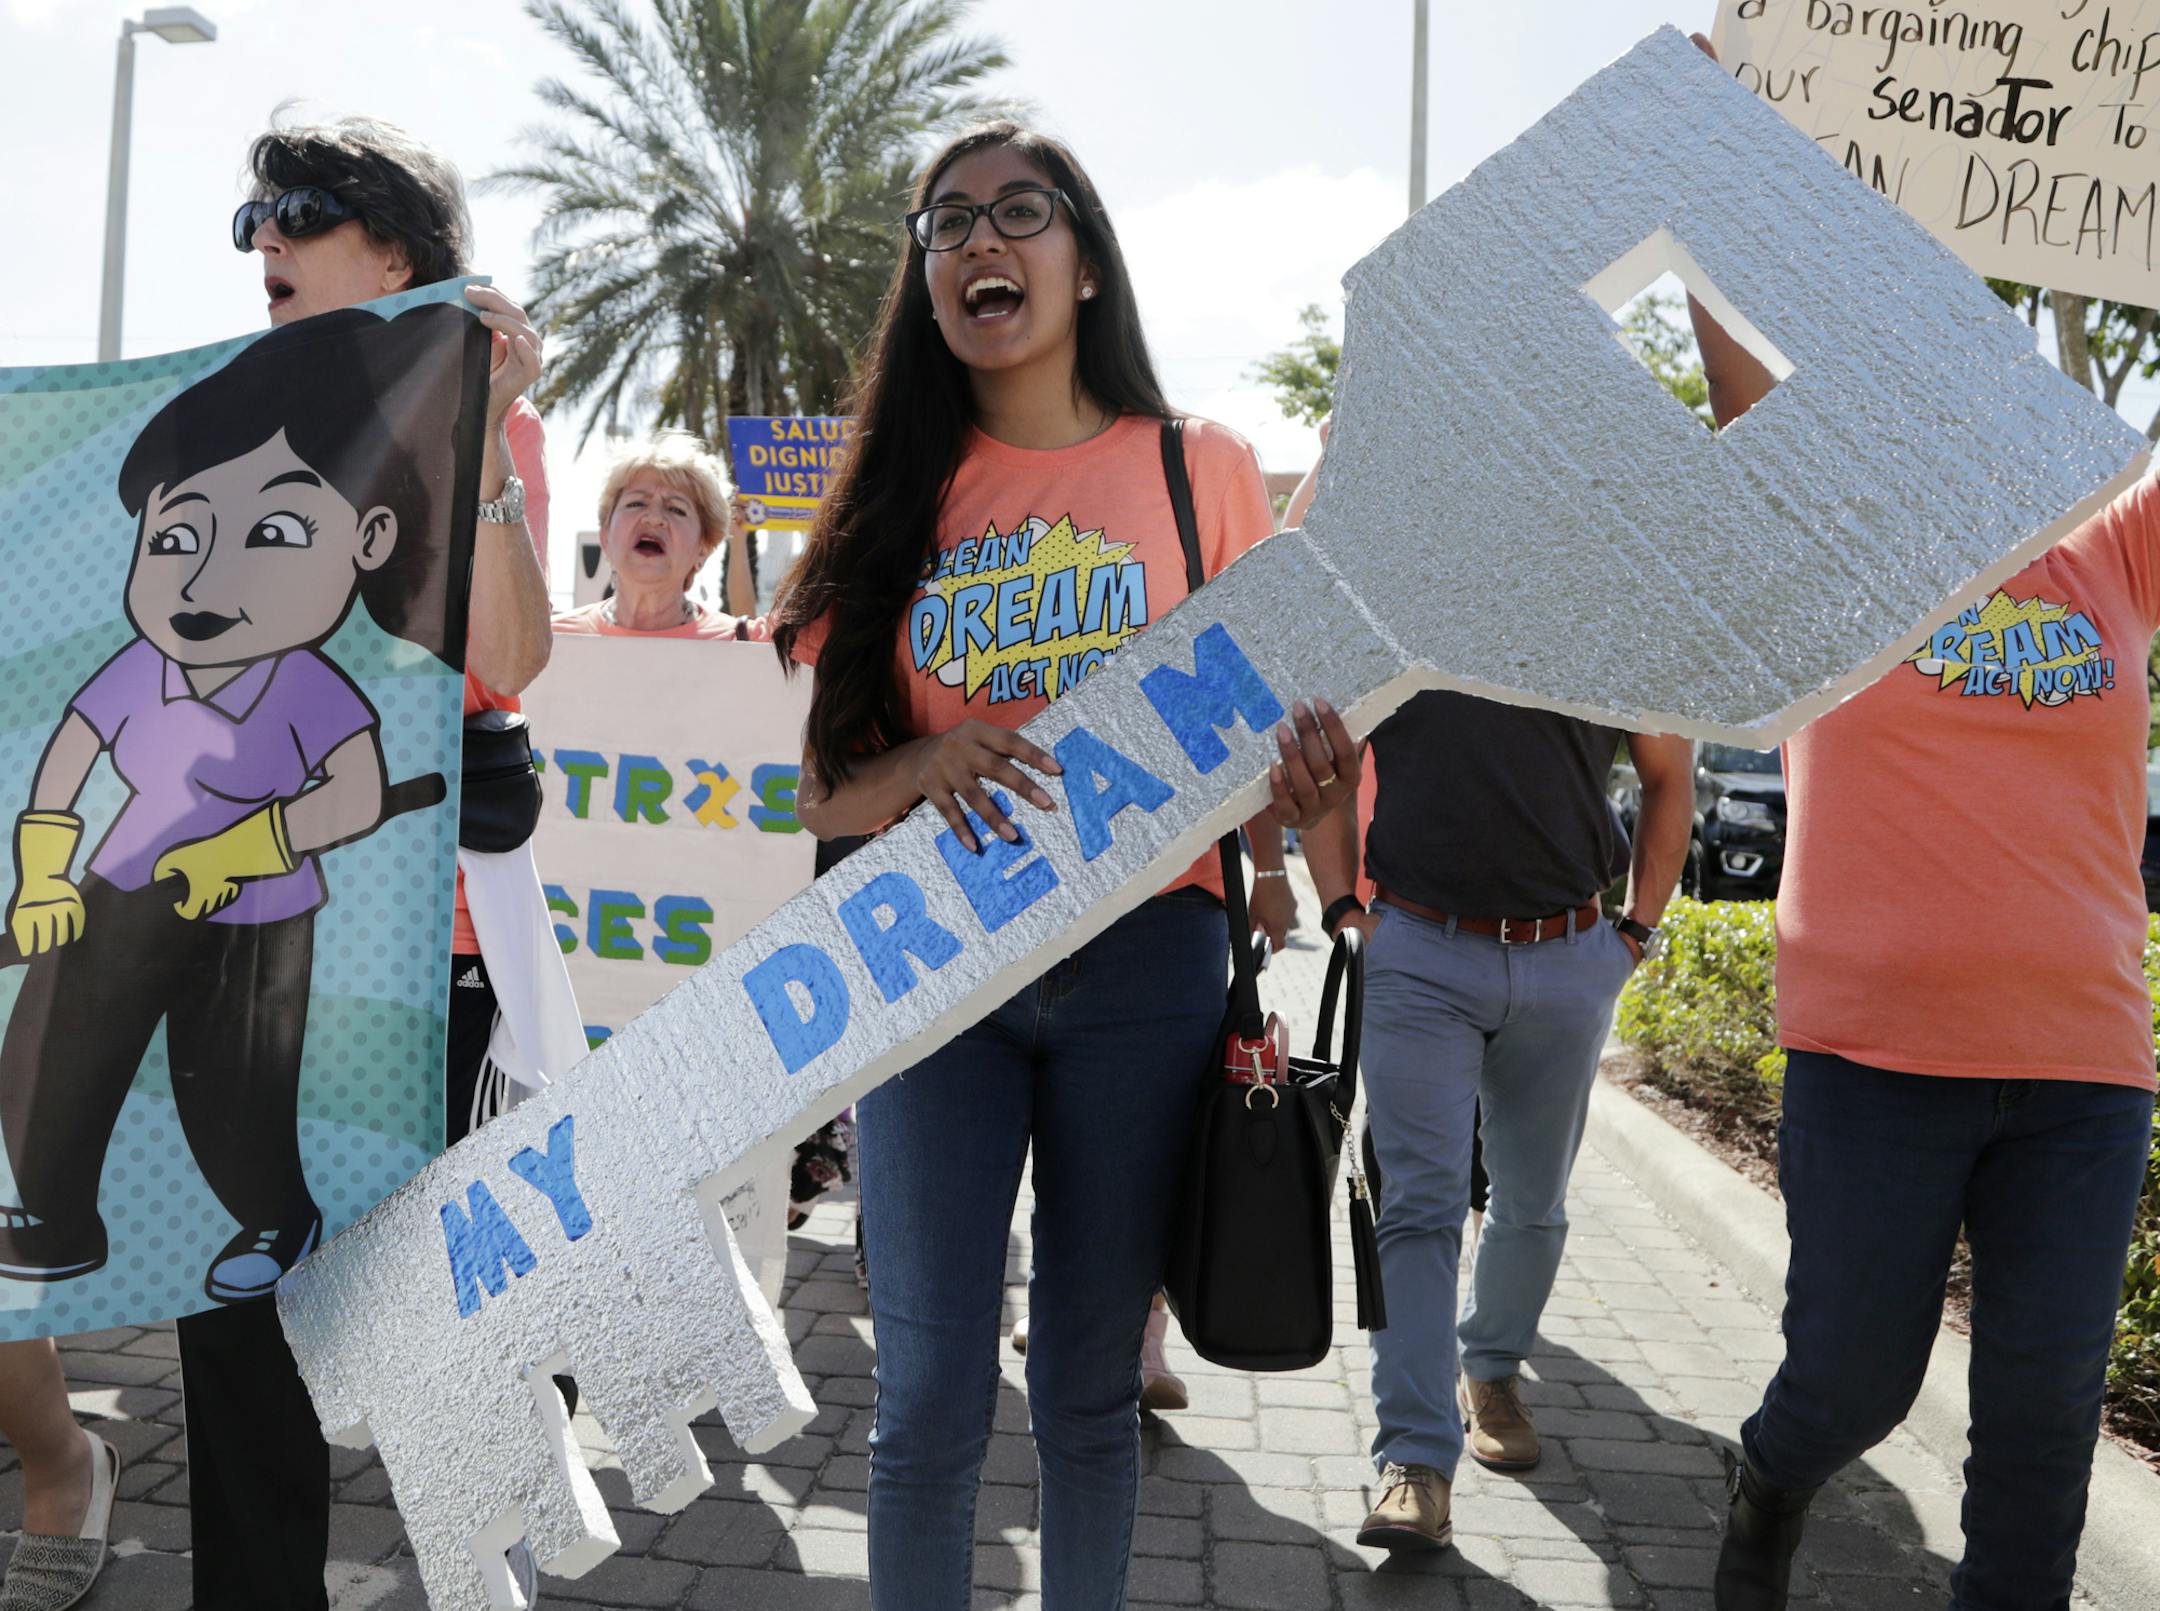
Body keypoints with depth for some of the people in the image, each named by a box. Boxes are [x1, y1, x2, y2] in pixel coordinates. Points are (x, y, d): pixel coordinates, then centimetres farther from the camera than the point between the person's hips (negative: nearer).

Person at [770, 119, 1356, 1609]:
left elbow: (1261, 745, 5)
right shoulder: (900, 496, 6)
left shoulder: (1200, 470, 3)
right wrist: (925, 768, -17)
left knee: (1092, 1388, 11)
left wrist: (1304, 795, -19)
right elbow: (825, 789, 4)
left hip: (1142, 967, -1)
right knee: (931, 1399, 4)